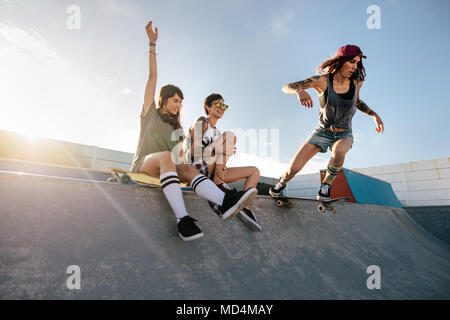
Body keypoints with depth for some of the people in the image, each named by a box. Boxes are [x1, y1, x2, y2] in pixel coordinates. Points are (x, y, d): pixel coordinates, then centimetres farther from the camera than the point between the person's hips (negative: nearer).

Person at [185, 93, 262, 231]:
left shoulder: (217, 132, 26)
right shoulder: (201, 122, 3)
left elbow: (217, 158, 14)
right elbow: (193, 151, -10)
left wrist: (222, 166, -10)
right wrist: (226, 150, -15)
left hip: (212, 173, 8)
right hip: (196, 168, -8)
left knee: (254, 171, 0)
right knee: (229, 135, -23)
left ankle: (244, 208, -20)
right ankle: (219, 184, -24)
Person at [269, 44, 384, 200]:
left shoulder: (356, 81, -8)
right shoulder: (322, 81, -18)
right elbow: (286, 87, -20)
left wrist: (374, 114, 4)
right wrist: (299, 90, -42)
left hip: (344, 135, 2)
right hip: (322, 132, -1)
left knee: (339, 150, -38)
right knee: (293, 169, -11)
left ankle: (327, 184, -9)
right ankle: (282, 182, 27)